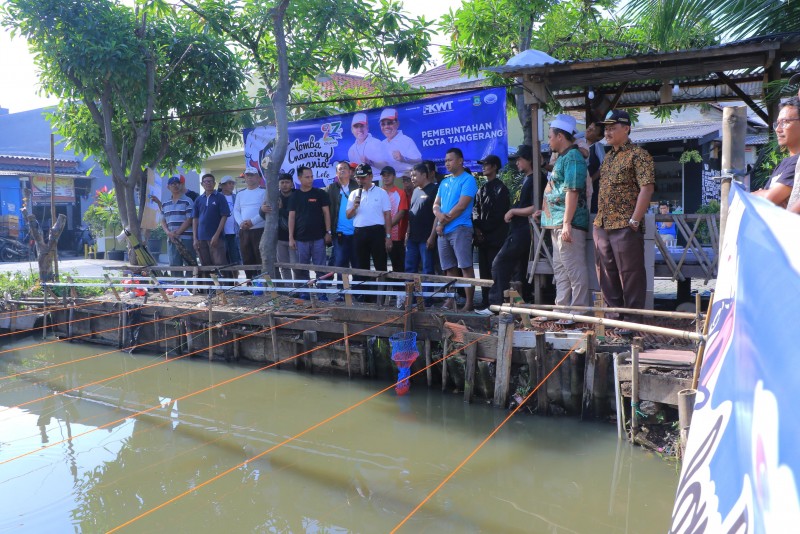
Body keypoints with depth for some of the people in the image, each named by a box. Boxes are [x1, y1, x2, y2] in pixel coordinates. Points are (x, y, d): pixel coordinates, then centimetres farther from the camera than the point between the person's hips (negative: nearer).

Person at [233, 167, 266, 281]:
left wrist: (252, 221, -16)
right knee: (247, 260, 6)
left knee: (261, 260, -7)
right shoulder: (241, 194, 19)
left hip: (259, 230, -5)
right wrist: (241, 222, -6)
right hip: (243, 231, 5)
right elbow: (236, 210, 13)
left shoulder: (263, 192, 2)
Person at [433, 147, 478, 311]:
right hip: (443, 231, 7)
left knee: (465, 267, -8)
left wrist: (443, 223, -8)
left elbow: (461, 206, -13)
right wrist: (440, 215, -7)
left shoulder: (468, 179, -4)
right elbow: (436, 204, 17)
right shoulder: (444, 182, 20)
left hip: (460, 228, -7)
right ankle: (451, 301, 15)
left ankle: (470, 303, -6)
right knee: (450, 268, 10)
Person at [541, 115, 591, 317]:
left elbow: (573, 191, -20)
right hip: (558, 223, 11)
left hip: (569, 223, -11)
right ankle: (561, 308, 24)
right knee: (560, 269, 15)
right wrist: (544, 211, 25)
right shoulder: (563, 157, 19)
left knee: (574, 269, -6)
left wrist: (567, 223, -25)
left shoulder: (573, 157, -12)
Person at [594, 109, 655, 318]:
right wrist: (598, 217, 15)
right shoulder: (608, 157, 18)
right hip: (602, 225, 8)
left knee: (630, 274, -2)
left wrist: (634, 220, -18)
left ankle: (633, 319, 7)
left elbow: (647, 187, -15)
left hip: (625, 227, -8)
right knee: (606, 274, 13)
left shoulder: (637, 155, -6)